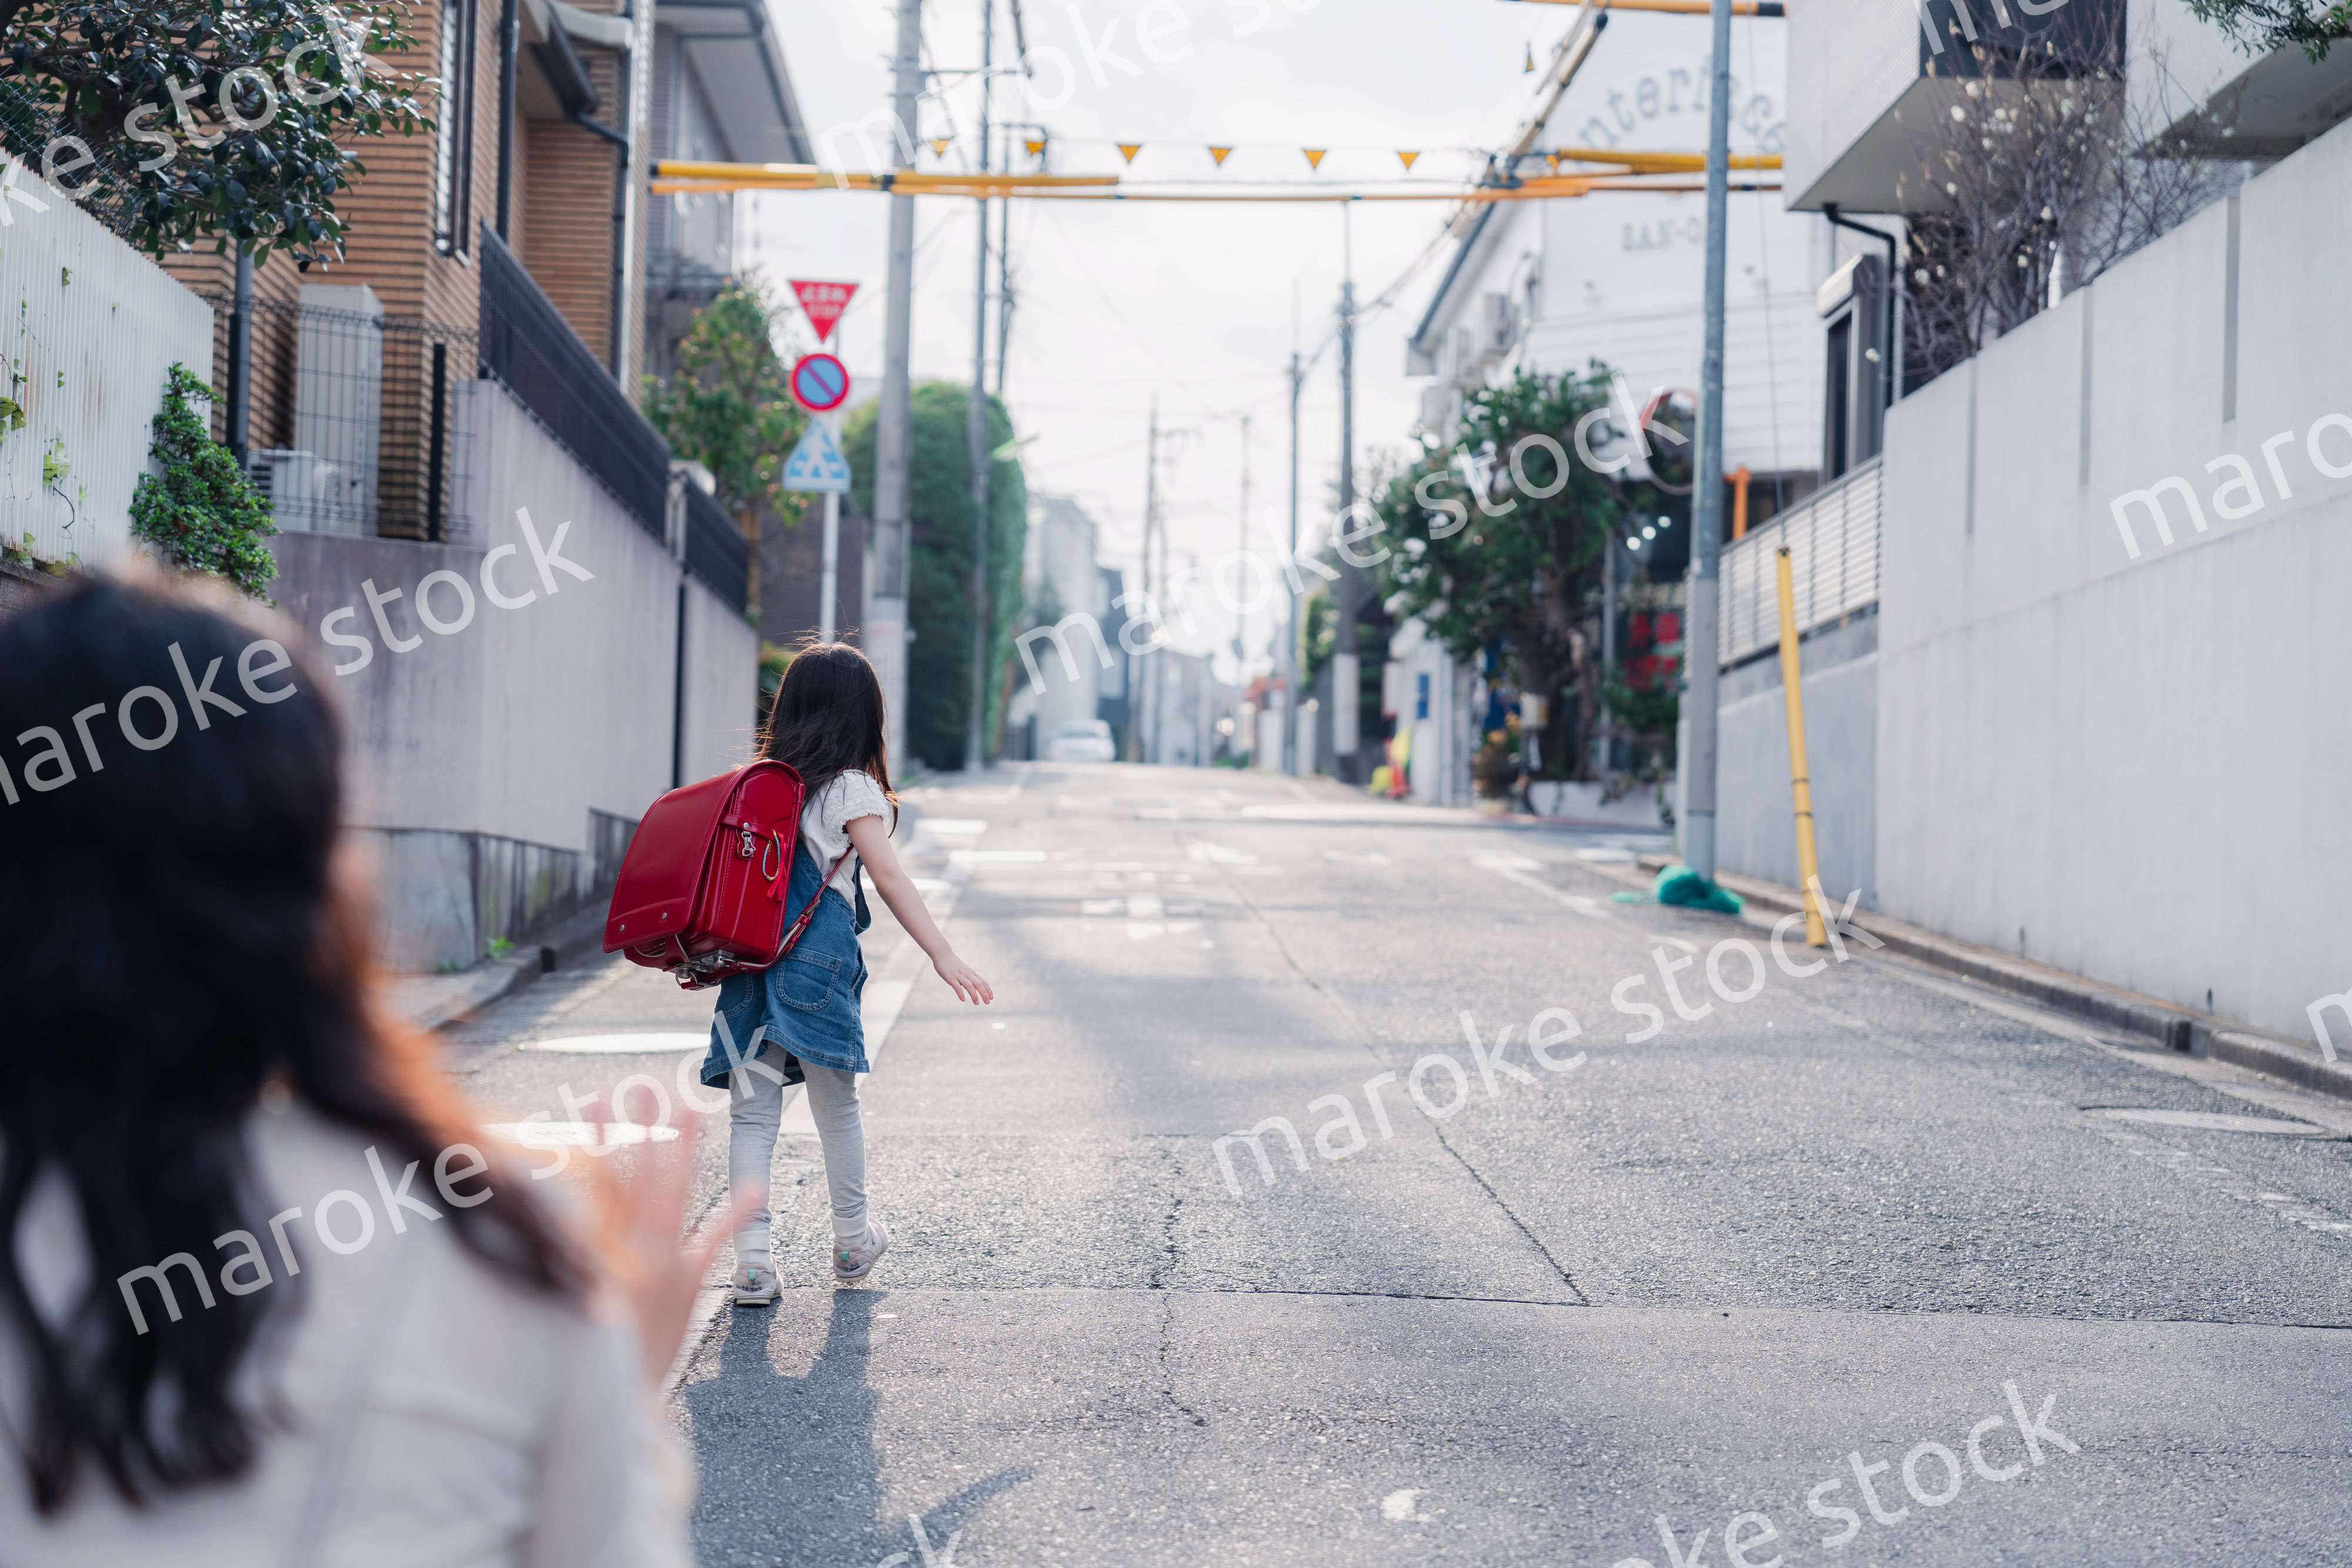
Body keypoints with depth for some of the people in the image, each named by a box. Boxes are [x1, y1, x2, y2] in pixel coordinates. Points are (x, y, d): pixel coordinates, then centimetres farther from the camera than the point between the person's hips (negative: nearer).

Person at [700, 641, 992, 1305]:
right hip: (817, 960, -4)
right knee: (837, 1105, 13)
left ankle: (752, 1260, -2)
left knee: (752, 1111, 4)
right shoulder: (853, 789, -5)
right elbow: (888, 876, -14)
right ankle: (853, 1242, 28)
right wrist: (943, 955, -18)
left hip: (750, 962, 4)